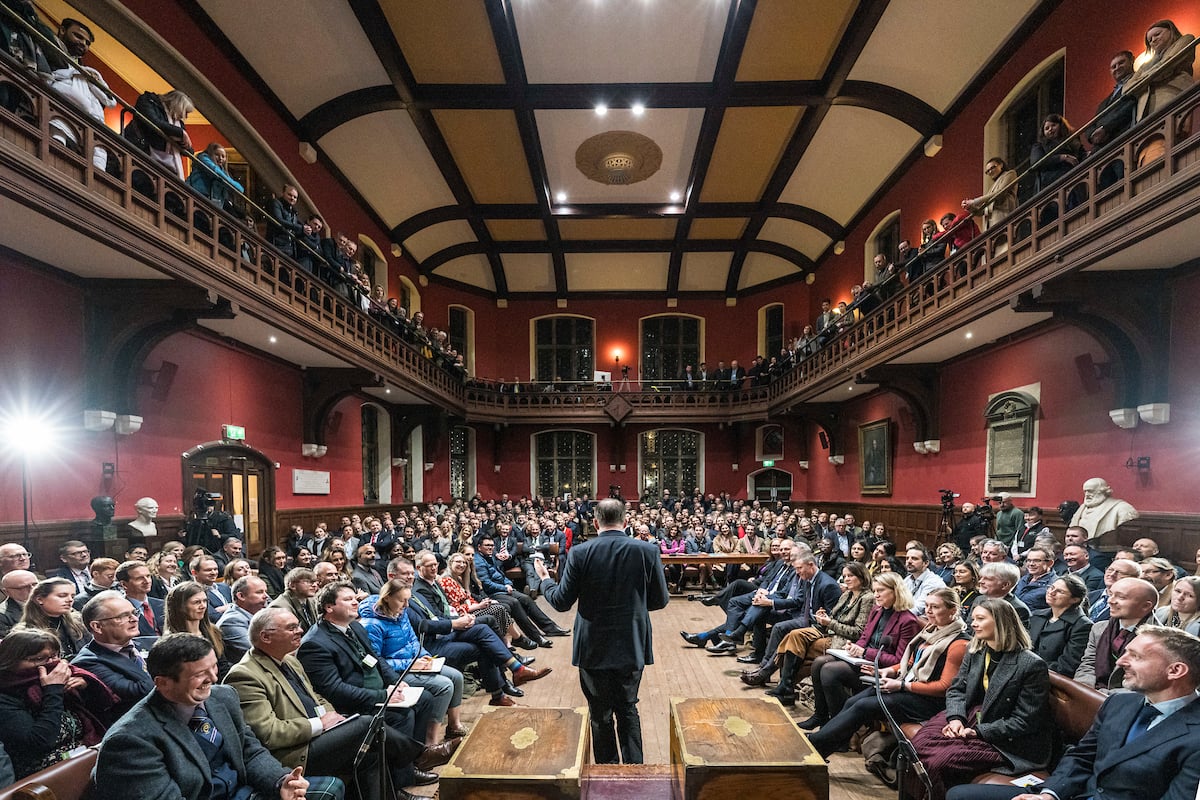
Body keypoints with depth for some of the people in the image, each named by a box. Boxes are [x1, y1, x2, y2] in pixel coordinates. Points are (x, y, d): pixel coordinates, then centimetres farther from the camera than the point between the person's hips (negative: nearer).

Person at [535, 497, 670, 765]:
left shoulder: (580, 553, -15)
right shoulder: (647, 551, -11)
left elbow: (561, 602, -8)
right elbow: (660, 601, -2)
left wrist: (545, 579, 11)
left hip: (594, 650, -1)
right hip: (632, 648, 1)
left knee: (600, 716, 17)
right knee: (628, 709, 21)